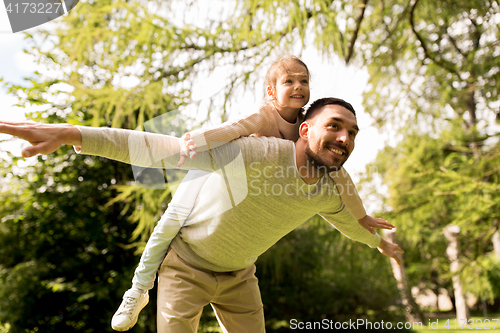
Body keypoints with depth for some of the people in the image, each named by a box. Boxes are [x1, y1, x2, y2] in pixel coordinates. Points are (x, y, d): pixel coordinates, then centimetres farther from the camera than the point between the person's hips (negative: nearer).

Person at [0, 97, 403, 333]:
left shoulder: (327, 193, -12)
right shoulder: (261, 155, -35)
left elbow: (348, 220, 14)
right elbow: (166, 148, -42)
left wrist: (379, 242, 34)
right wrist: (69, 133, -50)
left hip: (239, 274, 5)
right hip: (188, 263, -5)